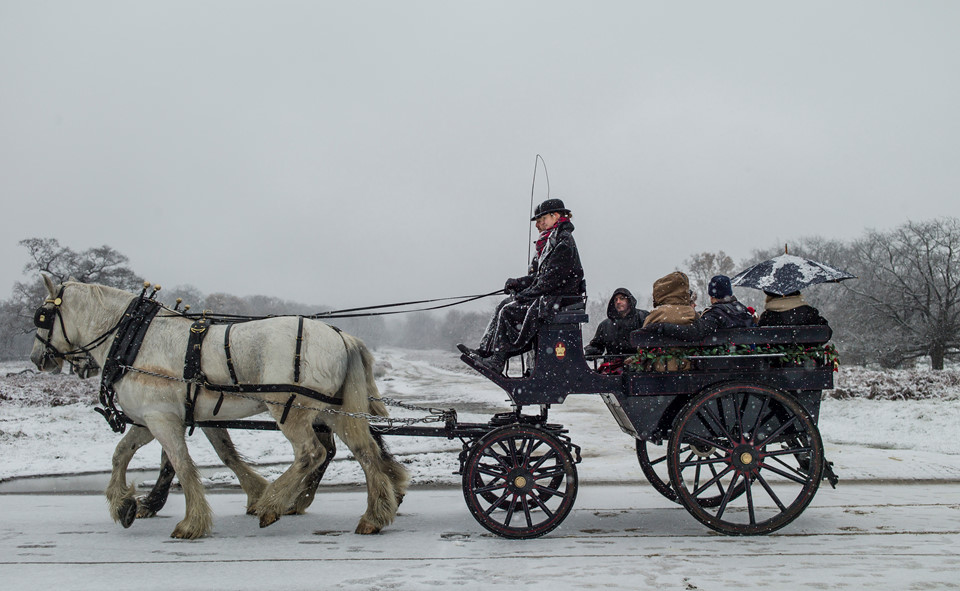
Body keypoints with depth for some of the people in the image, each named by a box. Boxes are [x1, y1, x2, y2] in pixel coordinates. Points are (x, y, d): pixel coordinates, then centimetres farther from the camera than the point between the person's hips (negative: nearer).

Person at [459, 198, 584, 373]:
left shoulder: (563, 243, -13)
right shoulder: (550, 242, 19)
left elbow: (551, 279, -20)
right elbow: (538, 275, 18)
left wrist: (524, 294, -16)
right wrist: (516, 283, 3)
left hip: (558, 299, -10)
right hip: (546, 296, 10)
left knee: (509, 312, -17)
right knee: (504, 305, 5)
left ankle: (497, 360, -13)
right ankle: (485, 350, 2)